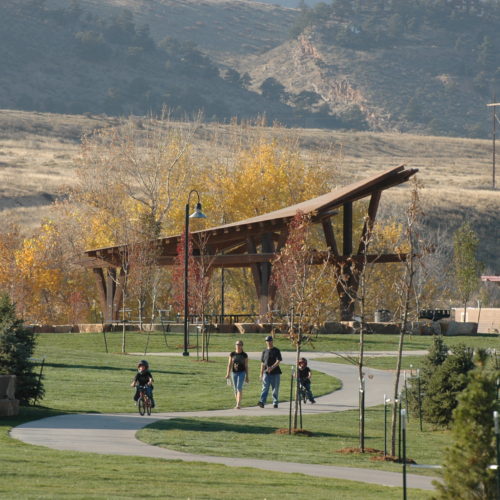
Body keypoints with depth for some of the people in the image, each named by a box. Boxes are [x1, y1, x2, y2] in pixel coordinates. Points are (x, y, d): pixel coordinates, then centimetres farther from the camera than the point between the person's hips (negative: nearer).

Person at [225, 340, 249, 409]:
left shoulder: (244, 355, 0)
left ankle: (238, 404, -22)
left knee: (239, 387, -18)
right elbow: (229, 364, 4)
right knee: (235, 389, 9)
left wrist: (247, 376, 3)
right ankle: (238, 404, 22)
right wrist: (228, 373, -6)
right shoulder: (232, 354, 5)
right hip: (234, 373, 3)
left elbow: (246, 366, 3)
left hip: (242, 373, -3)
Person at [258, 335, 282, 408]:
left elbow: (278, 361, -9)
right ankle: (262, 402, -21)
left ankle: (275, 403, 10)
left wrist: (272, 367, -24)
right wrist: (261, 373, 10)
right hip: (266, 372, 2)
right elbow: (262, 363, 15)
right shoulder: (264, 351, 12)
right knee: (265, 388, -10)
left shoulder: (276, 351, 2)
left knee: (275, 389, 2)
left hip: (275, 372, -2)